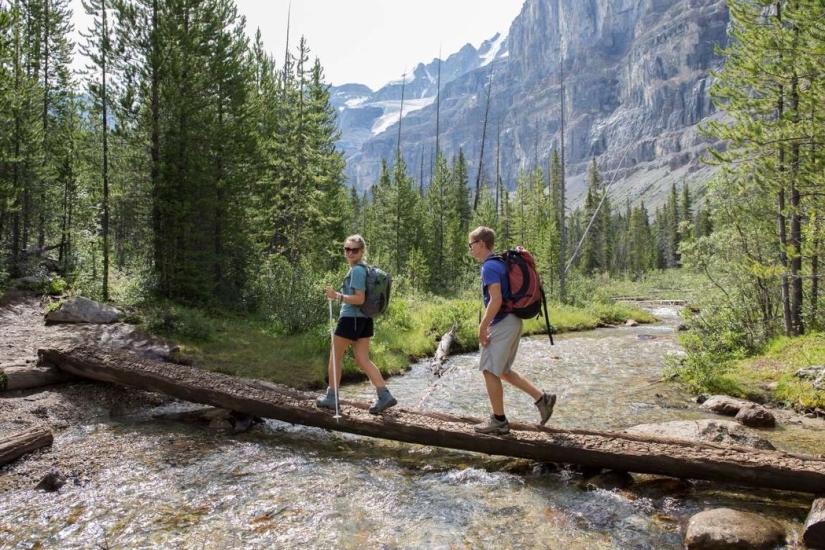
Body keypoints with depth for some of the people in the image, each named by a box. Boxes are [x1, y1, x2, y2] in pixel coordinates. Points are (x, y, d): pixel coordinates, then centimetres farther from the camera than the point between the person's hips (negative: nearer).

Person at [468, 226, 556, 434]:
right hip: (510, 322, 10)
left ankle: (499, 420, 9)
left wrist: (482, 326, -17)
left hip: (502, 324, -10)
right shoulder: (498, 263, 15)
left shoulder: (489, 266, -16)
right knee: (502, 370, 17)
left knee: (490, 370, -1)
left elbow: (496, 300, -24)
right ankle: (542, 398, 16)